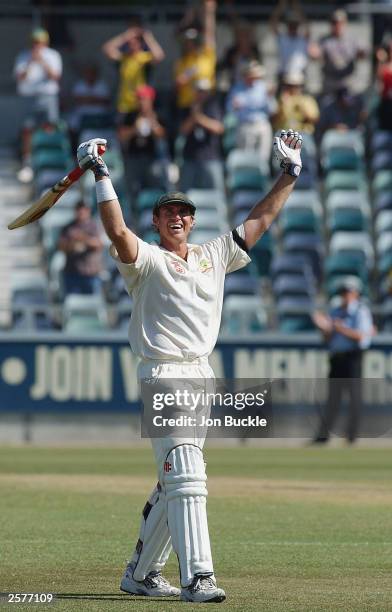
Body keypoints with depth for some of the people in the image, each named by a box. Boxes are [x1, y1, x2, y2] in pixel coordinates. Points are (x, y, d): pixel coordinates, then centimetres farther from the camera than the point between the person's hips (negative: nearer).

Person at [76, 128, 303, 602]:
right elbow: (118, 233, -23)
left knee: (173, 483, 12)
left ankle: (141, 573, 22)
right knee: (186, 477, -17)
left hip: (202, 376, 7)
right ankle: (197, 579, -24)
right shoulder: (147, 260, -3)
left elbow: (259, 220, 20)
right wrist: (100, 176, -29)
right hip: (164, 376, -7)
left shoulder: (213, 256, 16)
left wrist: (289, 174, 18)